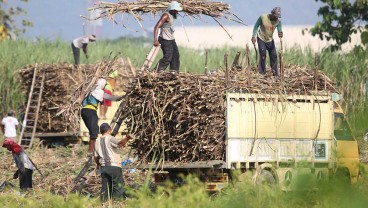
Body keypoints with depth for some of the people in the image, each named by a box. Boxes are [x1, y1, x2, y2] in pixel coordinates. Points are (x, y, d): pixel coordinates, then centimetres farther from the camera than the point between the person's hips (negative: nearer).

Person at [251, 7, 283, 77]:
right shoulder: (263, 17, -19)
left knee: (274, 56, 2)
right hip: (261, 39, -3)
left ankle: (275, 74, 12)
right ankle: (262, 73, 0)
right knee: (262, 55, -9)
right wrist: (253, 36, -17)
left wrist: (280, 34, -45)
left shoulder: (278, 22, -13)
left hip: (270, 40, 3)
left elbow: (280, 30, -20)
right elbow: (256, 26, -9)